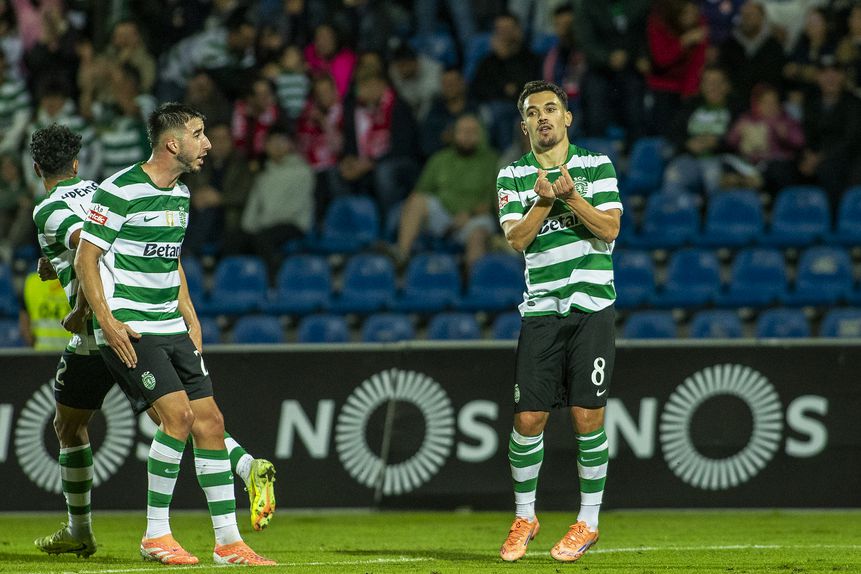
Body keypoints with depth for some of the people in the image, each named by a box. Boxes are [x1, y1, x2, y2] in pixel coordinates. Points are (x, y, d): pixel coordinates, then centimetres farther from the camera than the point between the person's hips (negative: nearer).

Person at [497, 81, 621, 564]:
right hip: (541, 310, 1)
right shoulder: (513, 176, 8)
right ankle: (525, 517, 15)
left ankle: (588, 522, 7)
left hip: (592, 306, -1)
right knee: (528, 418, -3)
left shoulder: (597, 166, 4)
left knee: (588, 415, -4)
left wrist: (571, 196, -18)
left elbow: (610, 227, -5)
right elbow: (517, 238, -2)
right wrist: (544, 201, -17)